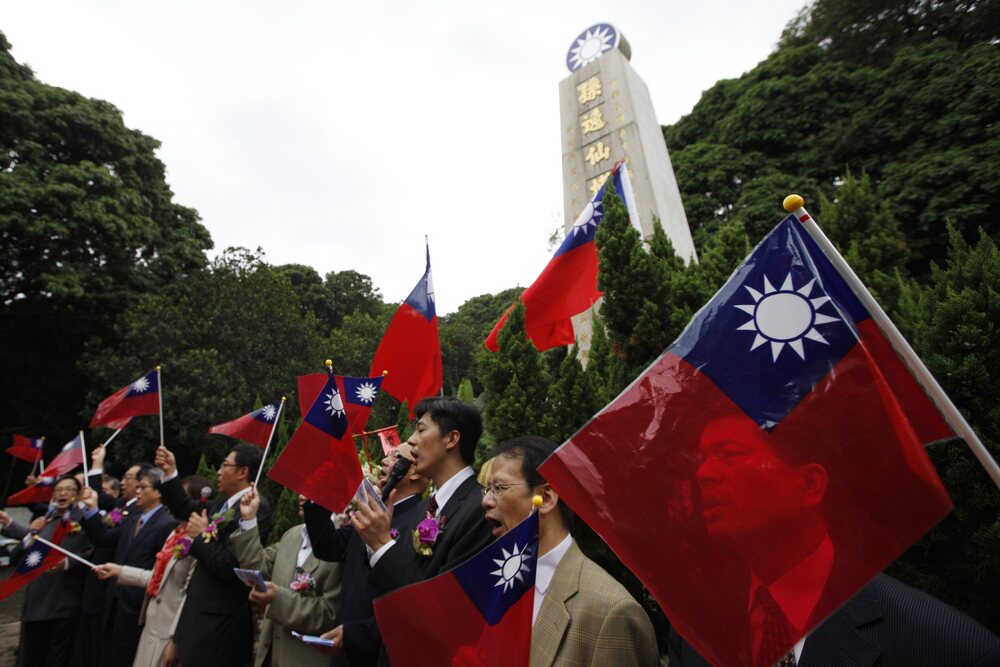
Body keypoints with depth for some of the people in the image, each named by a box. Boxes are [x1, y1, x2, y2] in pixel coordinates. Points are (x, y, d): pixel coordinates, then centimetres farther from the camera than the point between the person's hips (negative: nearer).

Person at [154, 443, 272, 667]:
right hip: (202, 610, 9)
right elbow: (186, 510, 19)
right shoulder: (223, 502, 7)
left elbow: (228, 567, -26)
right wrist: (170, 473, 8)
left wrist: (202, 535, -13)